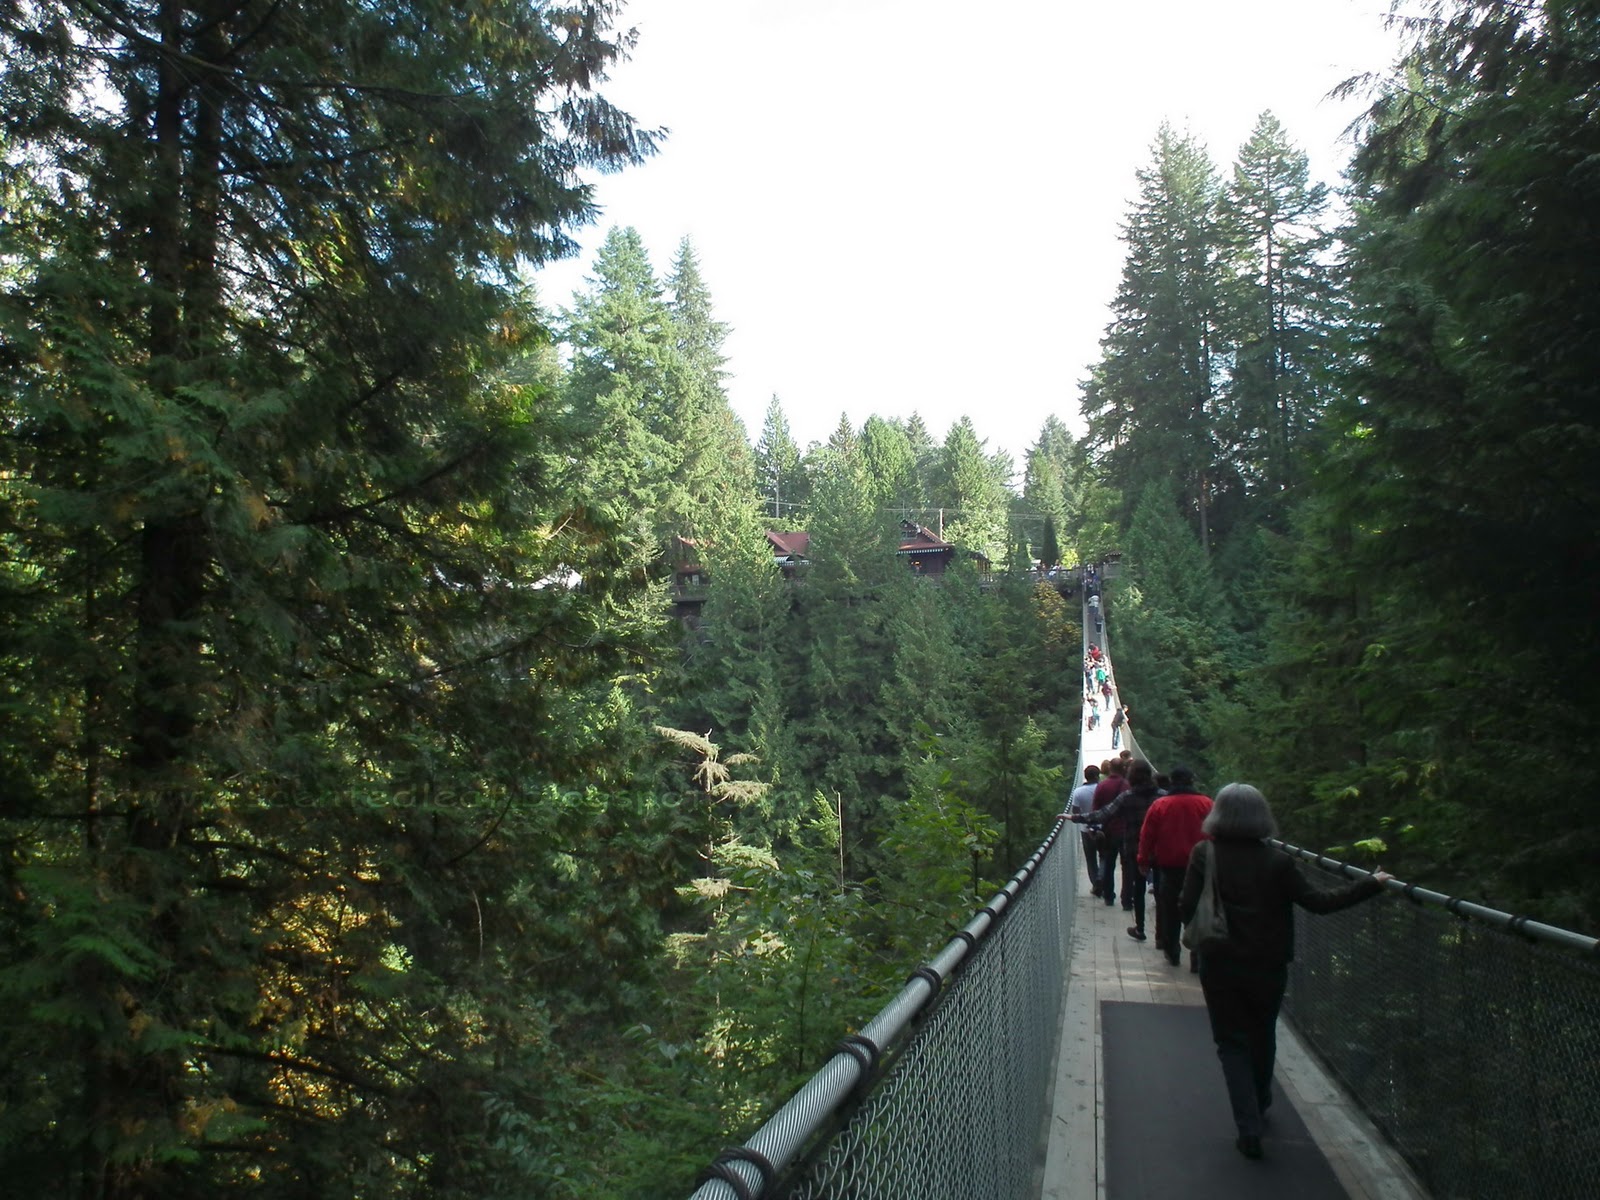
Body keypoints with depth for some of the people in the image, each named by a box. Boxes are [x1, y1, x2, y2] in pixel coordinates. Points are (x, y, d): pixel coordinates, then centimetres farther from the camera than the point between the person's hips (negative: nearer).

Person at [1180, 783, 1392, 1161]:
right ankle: (1259, 1104, 45)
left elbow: (1186, 910, -14)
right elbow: (1320, 901, -14)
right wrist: (1371, 884, -5)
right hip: (1268, 967, 2)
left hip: (1220, 967, -2)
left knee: (1232, 1043, 10)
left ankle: (1249, 1129, 1)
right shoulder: (1277, 861, -12)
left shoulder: (1203, 855, -12)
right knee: (1262, 1037, 24)